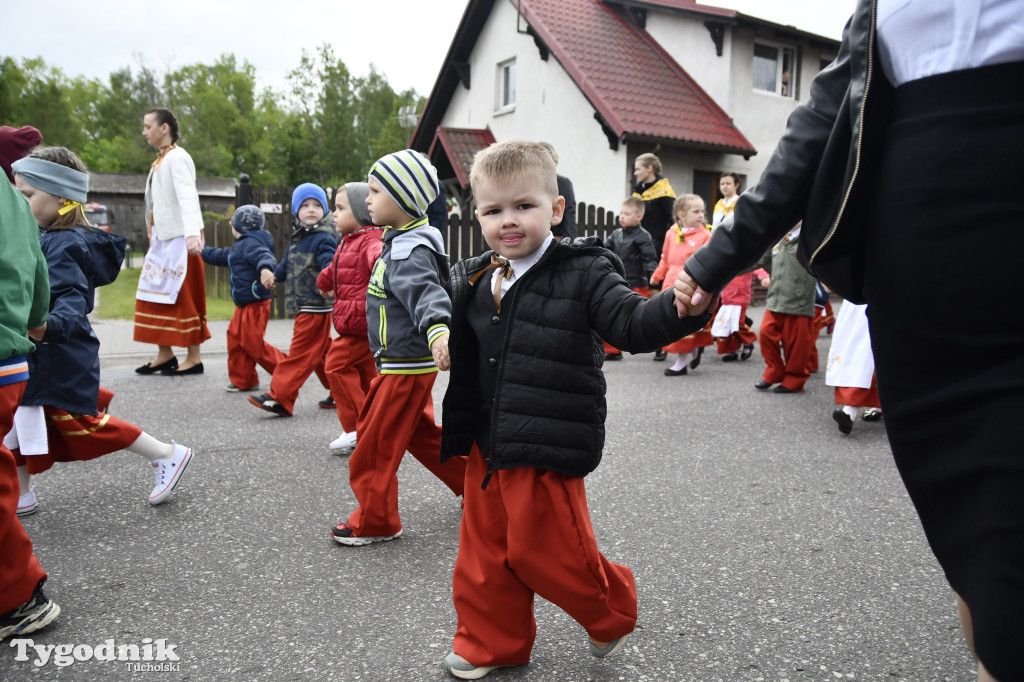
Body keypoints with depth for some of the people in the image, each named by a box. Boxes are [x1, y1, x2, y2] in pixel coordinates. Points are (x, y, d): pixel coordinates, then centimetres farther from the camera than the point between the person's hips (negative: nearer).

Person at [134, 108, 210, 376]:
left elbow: (188, 196, -26)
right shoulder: (161, 160, 18)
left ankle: (194, 358, 2)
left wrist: (193, 233, -39)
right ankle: (165, 354, 18)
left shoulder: (178, 157, -11)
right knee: (155, 294, 10)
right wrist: (152, 237, 17)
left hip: (179, 238, -9)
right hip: (161, 237, 9)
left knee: (183, 297, -5)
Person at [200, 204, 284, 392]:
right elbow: (221, 256, 39)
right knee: (235, 339, 13)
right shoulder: (239, 246, 20)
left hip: (255, 305, -11)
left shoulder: (250, 243, -14)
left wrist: (265, 268, -58)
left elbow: (263, 255, -36)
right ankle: (243, 381, 22)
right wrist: (202, 251, 49)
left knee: (254, 344, -9)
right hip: (244, 306, 11)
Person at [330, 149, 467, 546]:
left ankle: (375, 521, 17)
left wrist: (438, 330, -58)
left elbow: (426, 291, -41)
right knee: (420, 434, 21)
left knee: (375, 445, 1)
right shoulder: (401, 243, 12)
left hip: (407, 367, -11)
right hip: (402, 363, 11)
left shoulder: (411, 251, -22)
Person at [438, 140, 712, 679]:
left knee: (546, 549, 4)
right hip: (486, 446, 6)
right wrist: (441, 334, 7)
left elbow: (631, 322, -20)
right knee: (485, 549, 16)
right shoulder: (473, 279, 7)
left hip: (547, 450, -6)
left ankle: (612, 613, 34)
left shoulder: (583, 273, -10)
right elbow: (452, 319, 27)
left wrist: (681, 306, -37)